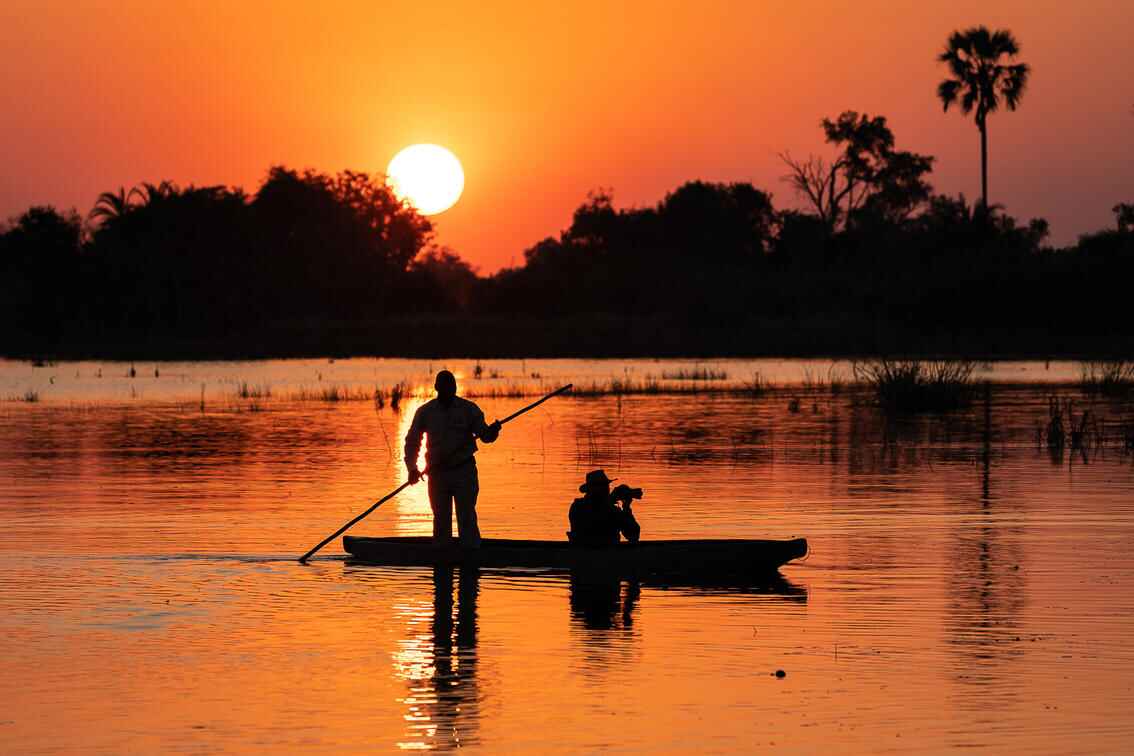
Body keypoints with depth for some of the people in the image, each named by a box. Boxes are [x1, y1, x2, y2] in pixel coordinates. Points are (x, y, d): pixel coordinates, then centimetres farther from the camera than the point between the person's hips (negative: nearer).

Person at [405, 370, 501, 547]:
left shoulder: (469, 409, 0)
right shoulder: (425, 412, 3)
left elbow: (485, 436, 2)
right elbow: (412, 440, 8)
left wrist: (493, 430, -22)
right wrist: (412, 468, -3)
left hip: (464, 471, -2)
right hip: (437, 472, 2)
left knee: (466, 518, -6)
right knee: (441, 519, 7)